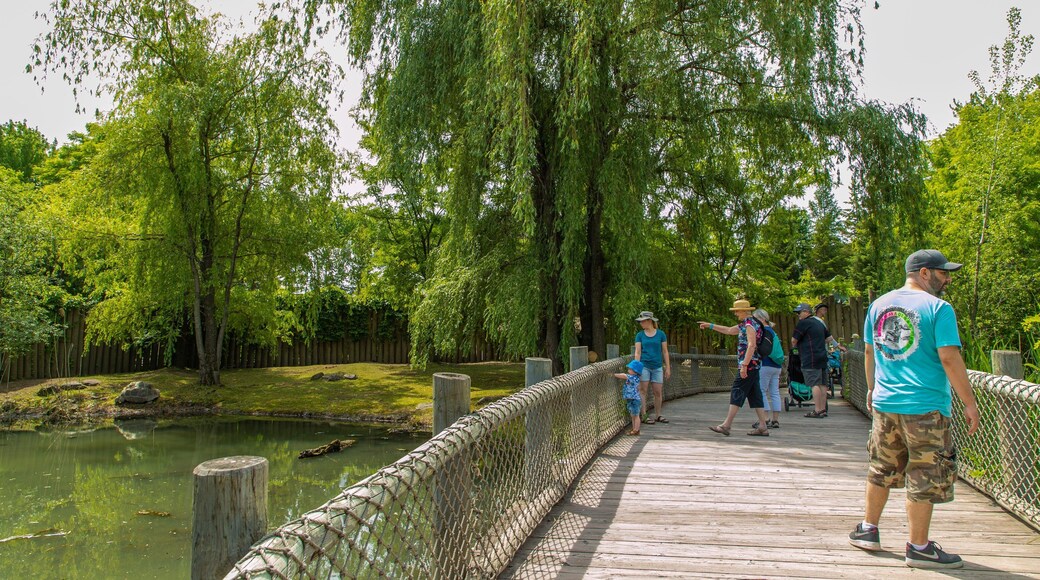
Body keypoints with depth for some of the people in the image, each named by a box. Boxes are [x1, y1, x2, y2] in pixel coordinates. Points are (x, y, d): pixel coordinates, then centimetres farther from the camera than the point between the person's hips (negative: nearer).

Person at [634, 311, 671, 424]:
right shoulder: (640, 335, 3)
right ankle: (644, 416, 0)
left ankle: (658, 416, 17)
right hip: (644, 365, -1)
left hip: (657, 367, 1)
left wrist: (668, 368, 4)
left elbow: (665, 352, 6)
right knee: (642, 390, -4)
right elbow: (637, 352, 1)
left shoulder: (660, 334, 4)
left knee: (658, 392, 5)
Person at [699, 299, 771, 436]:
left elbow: (751, 346, -22)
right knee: (754, 394, 8)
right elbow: (729, 330, 31)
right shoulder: (745, 324, 18)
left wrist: (744, 365, -26)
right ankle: (763, 426, 9)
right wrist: (710, 326, 32)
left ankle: (727, 425, -10)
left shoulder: (750, 325, -12)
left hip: (749, 364, -10)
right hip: (753, 365, 10)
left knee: (737, 393, -9)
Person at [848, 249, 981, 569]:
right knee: (925, 476, 5)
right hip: (926, 407, -6)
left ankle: (868, 530, 27)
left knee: (882, 468, 18)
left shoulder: (878, 305, 8)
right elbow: (949, 358, -16)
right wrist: (970, 403, -10)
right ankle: (919, 548, 14)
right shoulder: (938, 308, -11)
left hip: (884, 404, 6)